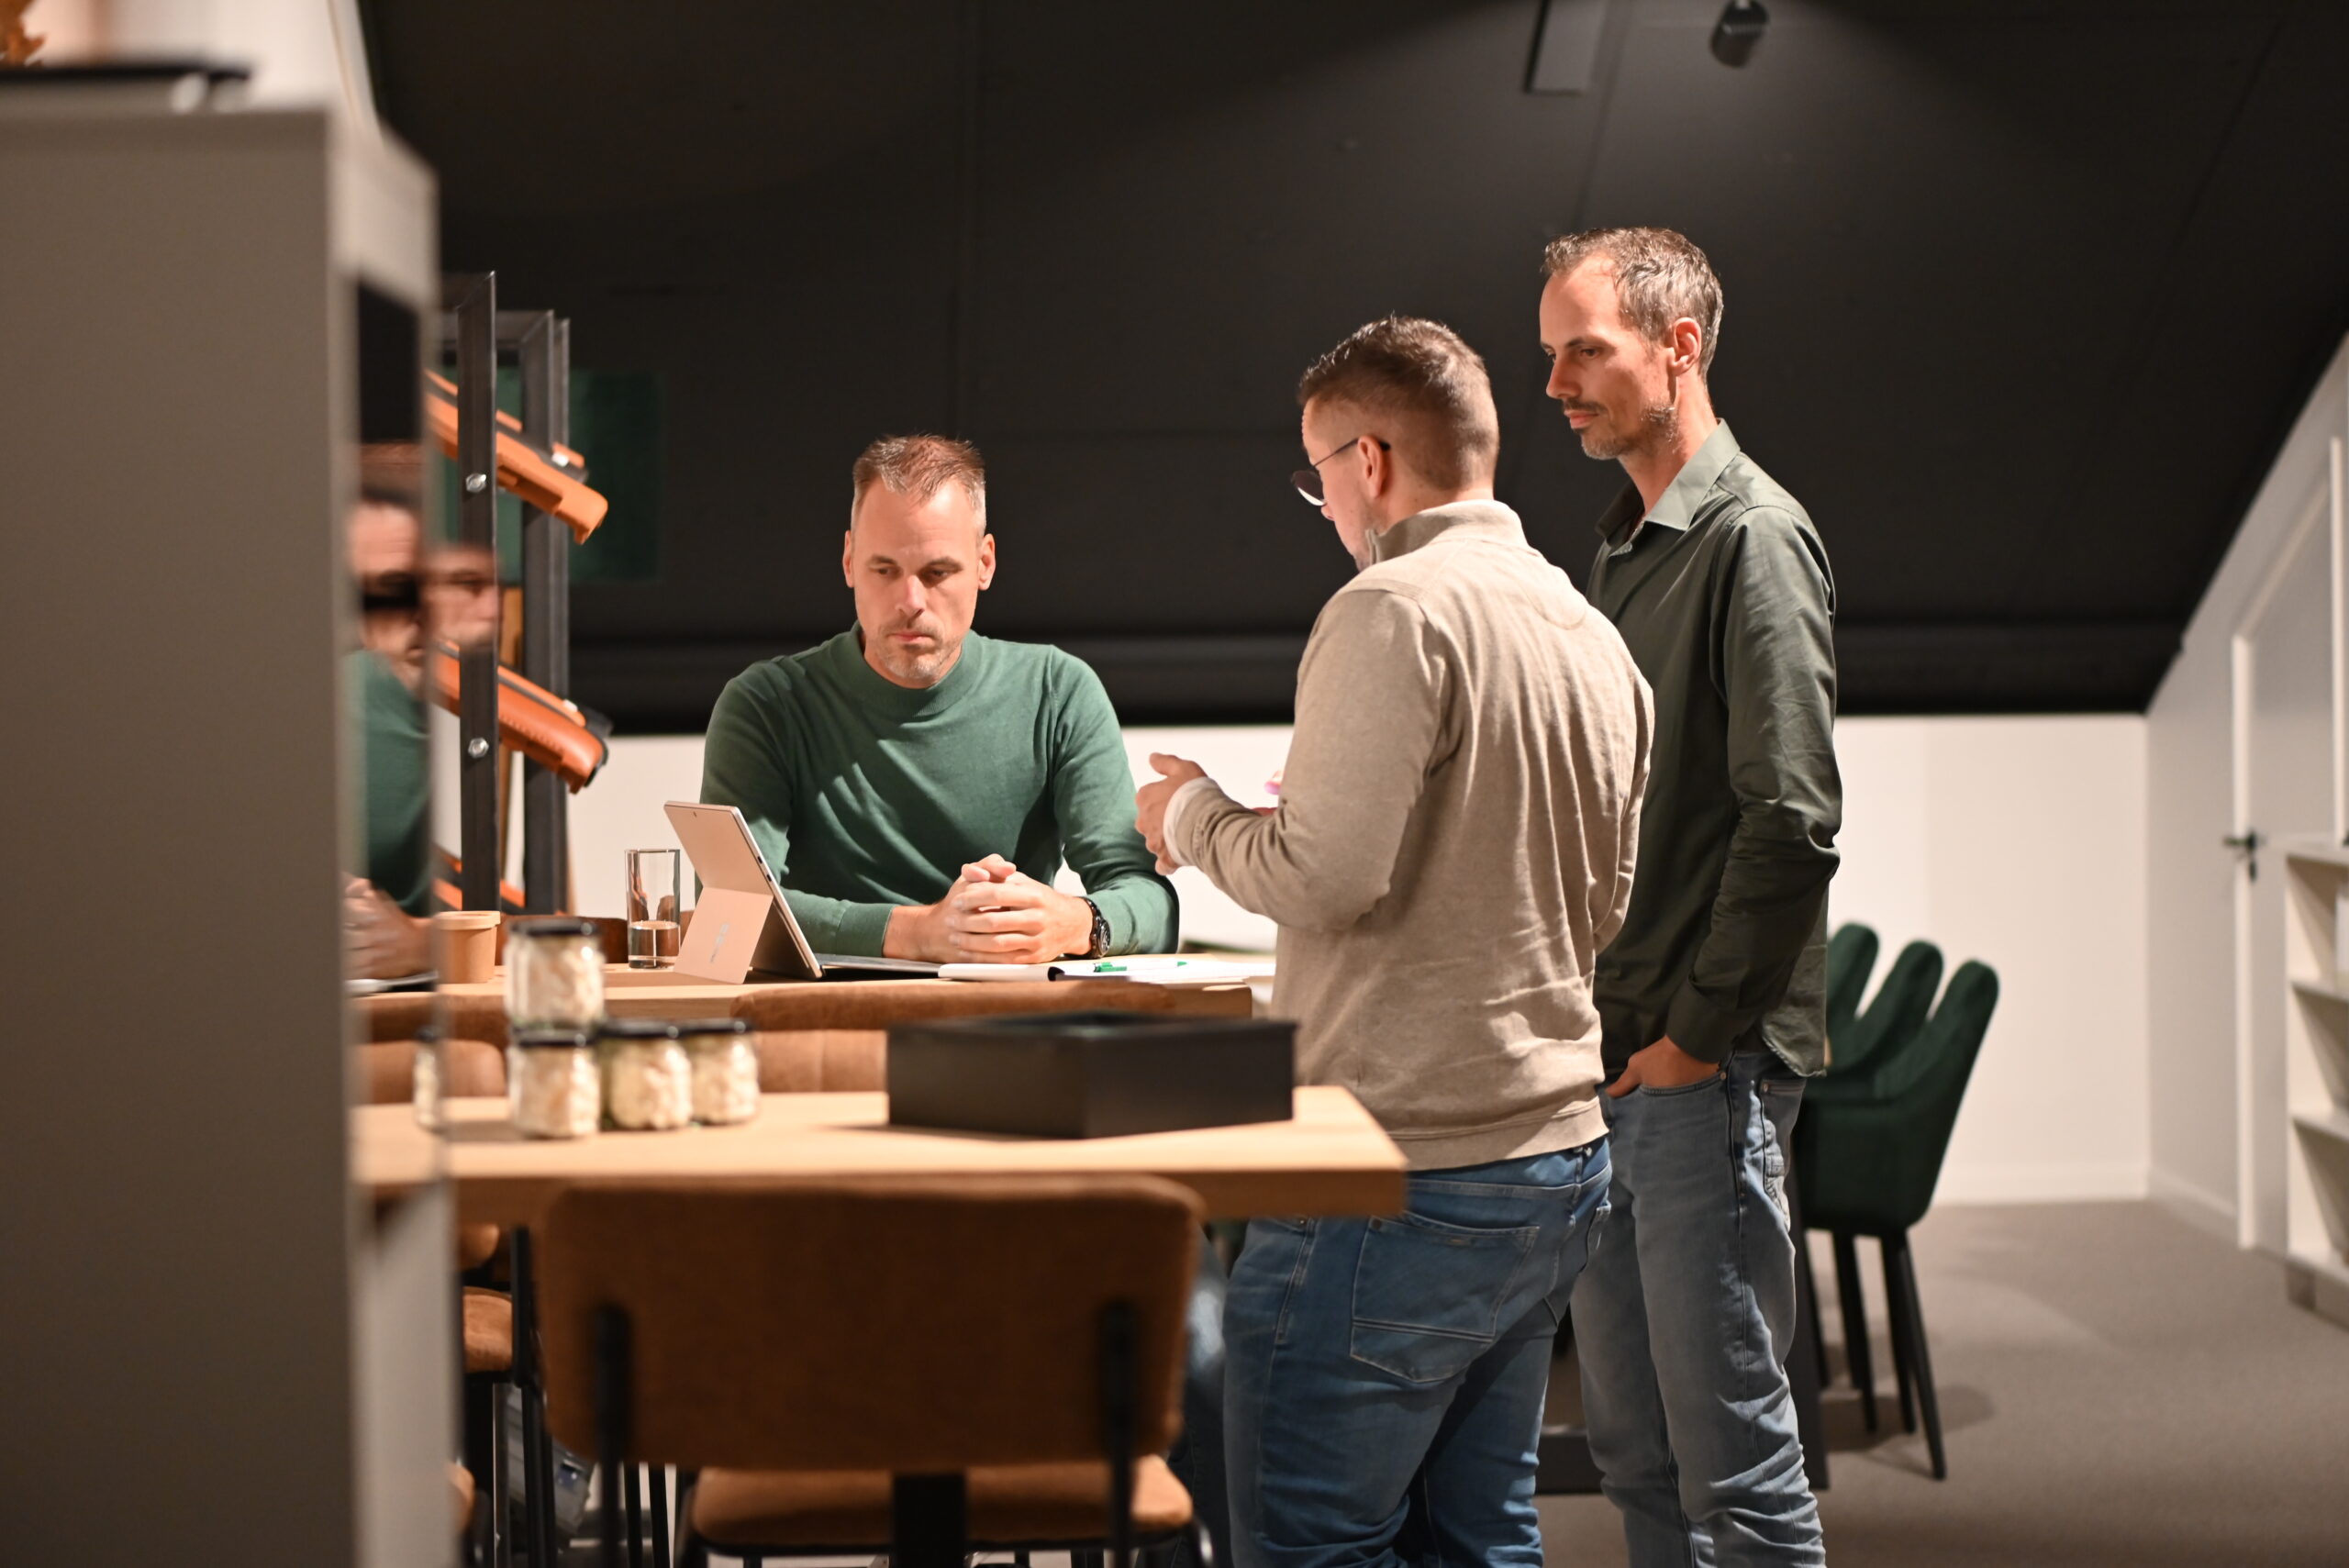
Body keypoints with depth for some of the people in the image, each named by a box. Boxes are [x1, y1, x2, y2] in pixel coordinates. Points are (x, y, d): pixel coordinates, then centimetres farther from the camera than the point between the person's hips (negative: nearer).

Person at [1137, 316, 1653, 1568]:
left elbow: (1325, 877, -20)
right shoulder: (1592, 633, 13)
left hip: (1406, 1179, -9)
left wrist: (1194, 816, -1)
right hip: (1561, 1150, 9)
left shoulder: (1394, 611, -13)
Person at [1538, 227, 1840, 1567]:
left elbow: (1792, 818, -17)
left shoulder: (1751, 535, -10)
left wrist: (1698, 1032, -15)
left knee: (1731, 1445, -5)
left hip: (1708, 1062, -9)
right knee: (1632, 1438, 13)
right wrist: (1598, 1021, 14)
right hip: (1614, 1055, 9)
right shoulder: (1630, 544, 17)